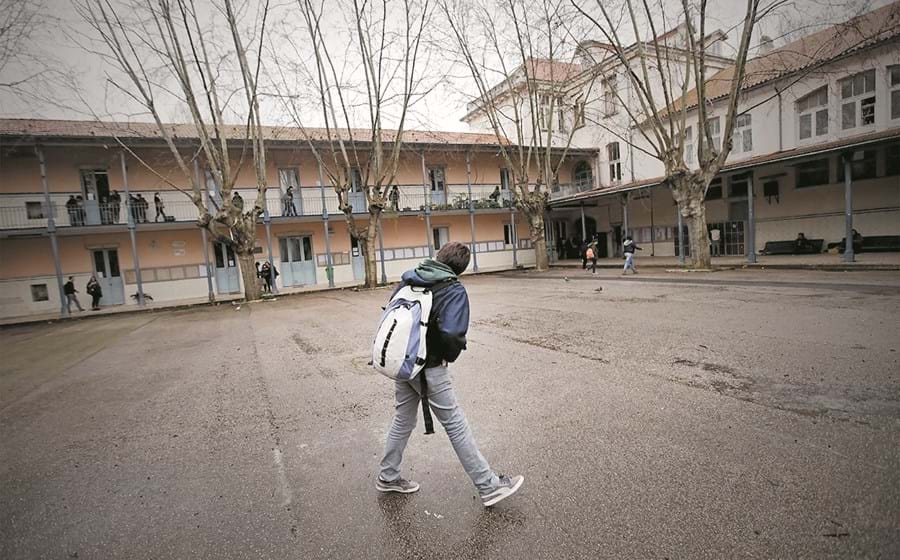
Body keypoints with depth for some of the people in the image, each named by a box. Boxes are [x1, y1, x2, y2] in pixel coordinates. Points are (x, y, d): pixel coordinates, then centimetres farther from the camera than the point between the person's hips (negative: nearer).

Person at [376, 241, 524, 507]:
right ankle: (489, 486, 18)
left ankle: (388, 477, 39)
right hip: (429, 367, -6)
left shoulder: (409, 280, 3)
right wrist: (450, 356, -8)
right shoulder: (454, 290, -16)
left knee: (402, 420, 22)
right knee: (456, 425, 5)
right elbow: (451, 335, -28)